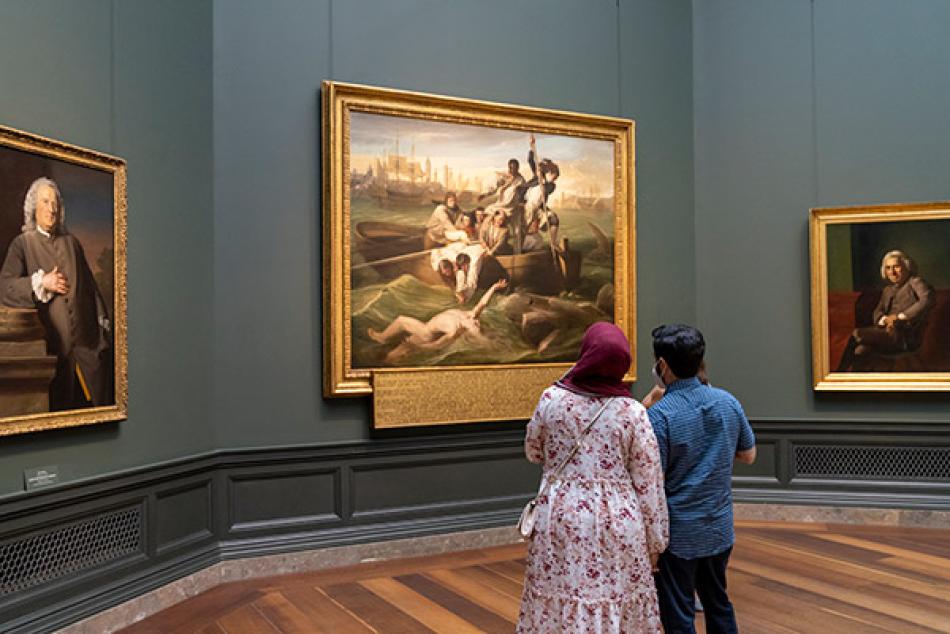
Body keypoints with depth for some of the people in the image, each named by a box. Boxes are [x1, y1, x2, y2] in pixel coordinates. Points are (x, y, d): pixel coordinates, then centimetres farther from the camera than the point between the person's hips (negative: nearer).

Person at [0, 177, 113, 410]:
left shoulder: (71, 242, 15)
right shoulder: (22, 244, 4)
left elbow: (90, 284, 14)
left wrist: (102, 319, 7)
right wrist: (41, 283, -16)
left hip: (86, 340, 3)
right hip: (51, 343, -3)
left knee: (96, 404, -1)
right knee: (57, 406, 1)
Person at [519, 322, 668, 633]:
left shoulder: (552, 398, -6)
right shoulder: (633, 412, -9)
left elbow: (533, 452, 11)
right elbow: (648, 483, -4)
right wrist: (655, 542, 6)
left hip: (561, 518, 1)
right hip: (617, 523, -1)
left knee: (557, 607, 12)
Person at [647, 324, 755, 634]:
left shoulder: (659, 414, -21)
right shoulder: (728, 401, -3)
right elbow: (749, 455, 11)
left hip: (678, 534, -6)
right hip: (720, 528, 6)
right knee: (719, 603, 23)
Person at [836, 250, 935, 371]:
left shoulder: (915, 282, 8)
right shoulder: (888, 290, 28)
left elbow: (929, 299, -12)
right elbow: (877, 312, 17)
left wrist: (900, 316, -17)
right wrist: (885, 320, -9)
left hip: (906, 336, -6)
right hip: (888, 331, 6)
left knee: (857, 334, -25)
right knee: (861, 350, -27)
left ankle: (841, 373, -15)